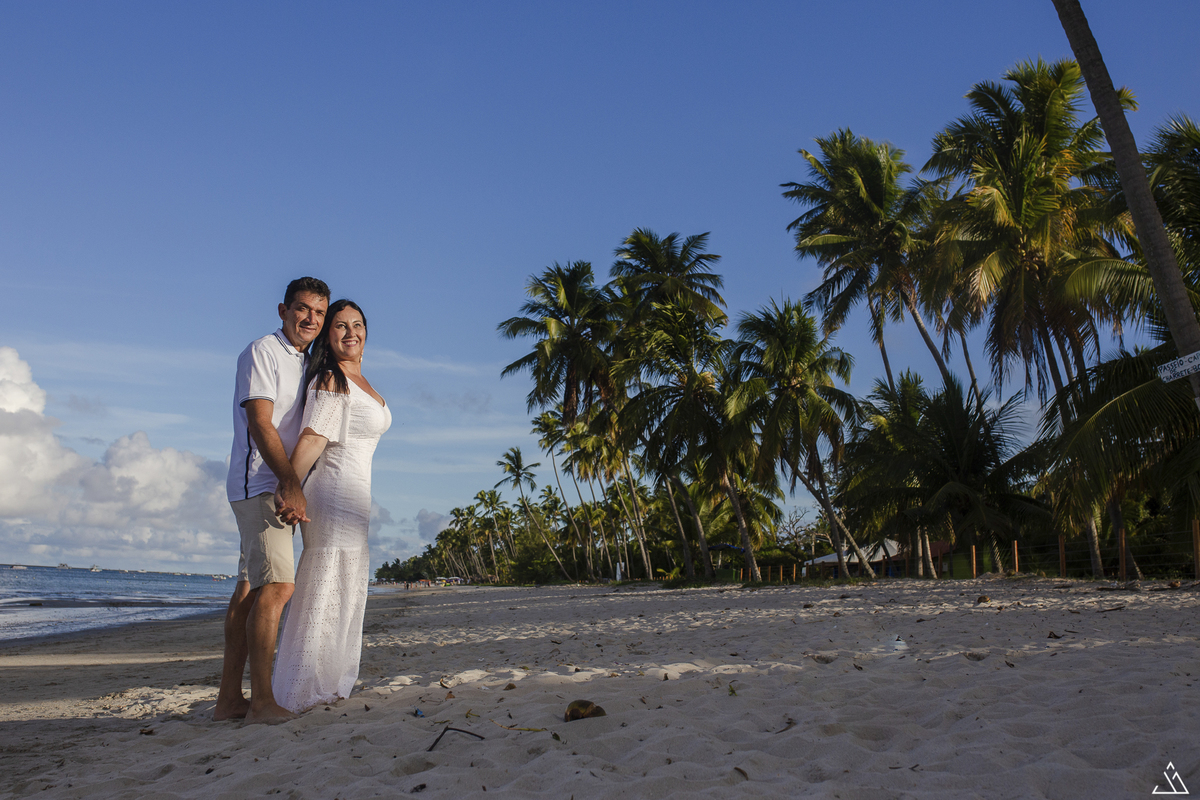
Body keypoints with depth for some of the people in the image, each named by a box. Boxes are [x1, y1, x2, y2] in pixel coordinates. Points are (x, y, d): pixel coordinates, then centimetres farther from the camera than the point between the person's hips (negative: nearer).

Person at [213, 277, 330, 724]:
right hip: (259, 482, -9)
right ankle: (261, 701, -14)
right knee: (277, 584, -16)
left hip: (280, 486, 9)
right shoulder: (262, 352, -7)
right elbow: (260, 423, -17)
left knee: (250, 589, 8)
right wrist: (290, 482, -25)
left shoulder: (305, 364, 20)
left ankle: (229, 699, 13)